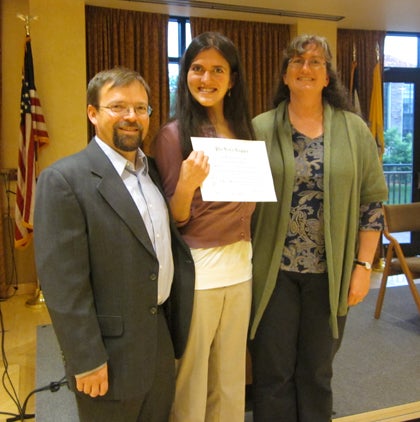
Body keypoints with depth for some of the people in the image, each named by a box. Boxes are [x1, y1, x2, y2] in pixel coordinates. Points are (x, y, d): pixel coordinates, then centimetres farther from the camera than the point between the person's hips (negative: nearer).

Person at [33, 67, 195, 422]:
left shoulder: (154, 170, 7)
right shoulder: (64, 180, -15)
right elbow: (63, 283, -18)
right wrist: (87, 362, -16)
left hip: (163, 344, 7)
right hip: (112, 356, -6)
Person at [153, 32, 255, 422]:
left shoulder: (244, 131, 8)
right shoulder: (174, 134, -8)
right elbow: (174, 220, -9)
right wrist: (186, 184, -26)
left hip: (241, 264, 5)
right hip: (196, 268, -5)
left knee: (231, 377, 17)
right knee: (191, 379, 9)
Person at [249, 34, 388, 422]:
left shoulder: (354, 130, 1)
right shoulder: (260, 128, -2)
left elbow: (373, 200, 3)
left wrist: (363, 265, -1)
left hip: (331, 272, 1)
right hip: (274, 270, 0)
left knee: (317, 370, 16)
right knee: (273, 371, 11)